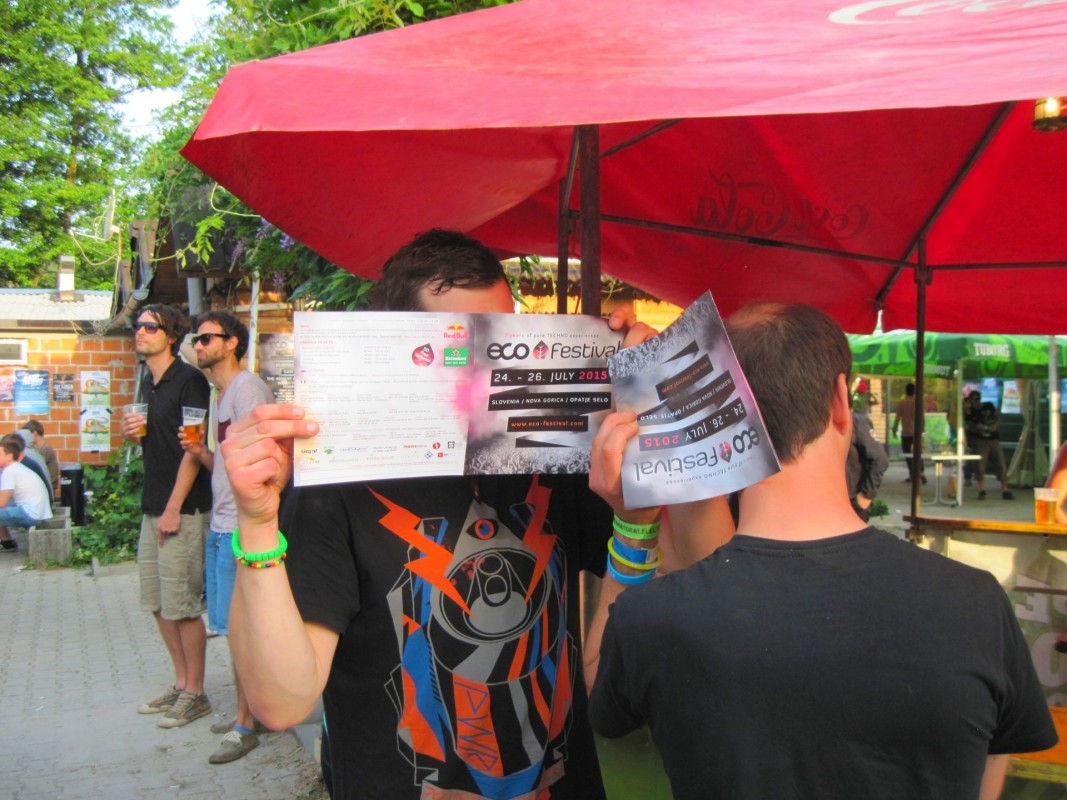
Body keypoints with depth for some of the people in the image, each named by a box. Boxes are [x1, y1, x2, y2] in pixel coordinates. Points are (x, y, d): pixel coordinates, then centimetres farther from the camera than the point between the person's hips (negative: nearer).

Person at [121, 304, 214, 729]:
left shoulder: (189, 380, -11)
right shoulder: (148, 382, 14)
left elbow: (194, 449, -16)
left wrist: (174, 509, -18)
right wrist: (133, 433, 2)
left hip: (183, 510, -9)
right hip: (152, 507, 9)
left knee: (182, 605, -3)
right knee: (157, 602, 14)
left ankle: (195, 693, 9)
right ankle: (181, 684, 26)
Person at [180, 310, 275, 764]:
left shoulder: (246, 388, -11)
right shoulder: (218, 398, 19)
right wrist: (199, 451, 3)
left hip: (243, 529, -9)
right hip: (221, 526, 9)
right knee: (235, 627, 14)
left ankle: (245, 727, 6)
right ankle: (246, 714, 24)